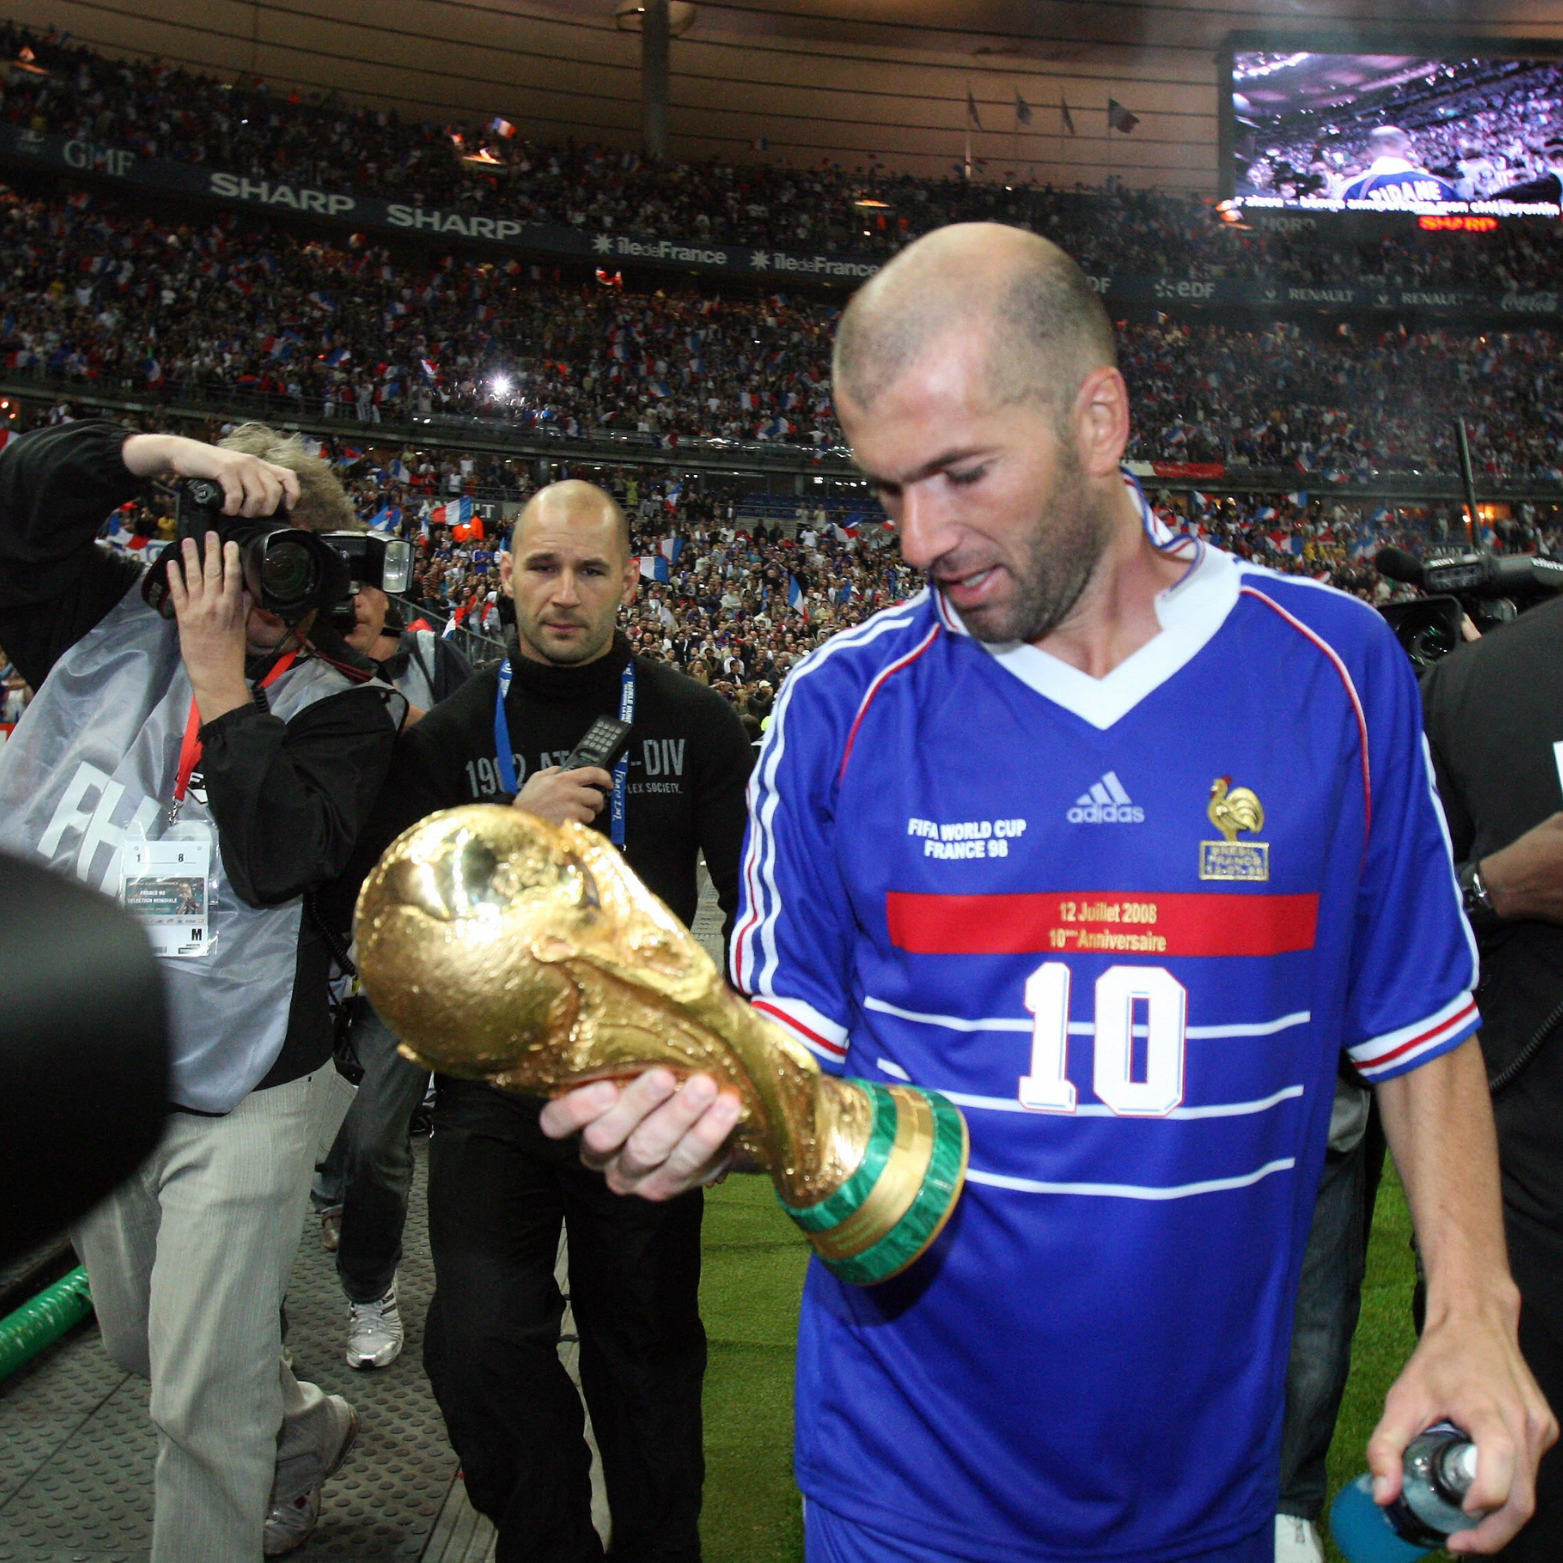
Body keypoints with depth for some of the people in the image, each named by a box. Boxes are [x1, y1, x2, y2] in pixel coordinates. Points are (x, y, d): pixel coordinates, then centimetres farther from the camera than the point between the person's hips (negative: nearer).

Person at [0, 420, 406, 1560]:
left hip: (241, 1095, -5)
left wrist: (222, 683, -19)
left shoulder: (344, 706, -7)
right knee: (140, 1346, 25)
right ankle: (305, 1430, 50)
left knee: (205, 1403, 2)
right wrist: (167, 451, -15)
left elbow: (282, 858, -21)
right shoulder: (116, 634, 3)